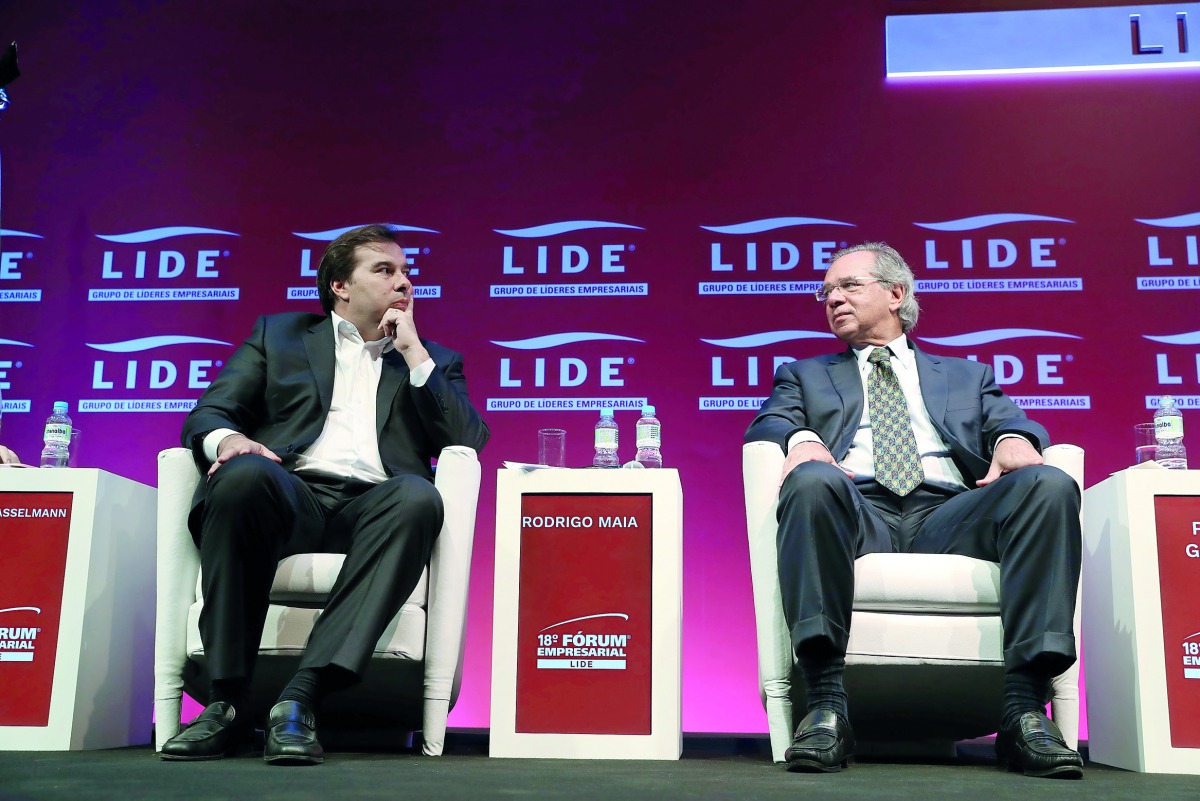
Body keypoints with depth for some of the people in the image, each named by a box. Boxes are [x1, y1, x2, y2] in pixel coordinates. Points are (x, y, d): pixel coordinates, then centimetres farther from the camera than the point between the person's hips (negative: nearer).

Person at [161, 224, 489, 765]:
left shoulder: (435, 361, 25)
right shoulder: (278, 335, 24)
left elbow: (470, 441, 8)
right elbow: (208, 412, 13)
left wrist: (414, 353, 5)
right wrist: (226, 439, -12)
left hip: (372, 509, 1)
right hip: (289, 496, 0)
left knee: (418, 496, -35)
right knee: (244, 473, -35)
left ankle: (301, 698, -39)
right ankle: (226, 701, -28)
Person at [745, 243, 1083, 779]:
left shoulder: (966, 376, 32)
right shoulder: (805, 376, 31)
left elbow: (1008, 420, 15)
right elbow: (766, 425, 12)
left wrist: (1014, 438, -10)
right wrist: (802, 440, -12)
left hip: (947, 517, 2)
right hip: (857, 512, -1)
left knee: (1049, 485, -27)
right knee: (811, 480, -36)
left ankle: (1025, 710, -31)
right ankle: (826, 707, -39)